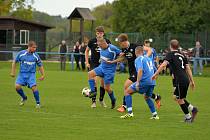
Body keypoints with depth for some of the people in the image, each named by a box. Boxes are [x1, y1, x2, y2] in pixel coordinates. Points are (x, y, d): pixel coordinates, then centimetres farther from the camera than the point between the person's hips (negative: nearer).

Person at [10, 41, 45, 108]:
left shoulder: (36, 56, -3)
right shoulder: (21, 54, -6)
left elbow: (40, 65, 10)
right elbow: (14, 62, 9)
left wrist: (43, 75, 4)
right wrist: (13, 72, 5)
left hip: (31, 74, -1)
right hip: (22, 73, 1)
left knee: (34, 87, -20)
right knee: (17, 86, -16)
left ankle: (38, 103, -4)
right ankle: (24, 98, 13)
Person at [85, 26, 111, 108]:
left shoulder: (107, 42, -2)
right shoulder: (92, 41, -4)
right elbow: (87, 51, 9)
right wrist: (87, 62, 4)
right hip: (94, 63, -2)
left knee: (103, 82, 4)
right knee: (94, 81, -13)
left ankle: (101, 100, 23)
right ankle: (93, 101, -7)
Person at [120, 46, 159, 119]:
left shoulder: (139, 59, -3)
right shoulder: (148, 58, 21)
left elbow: (140, 70, -19)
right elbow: (153, 70, 28)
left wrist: (137, 82, -21)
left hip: (144, 81, -8)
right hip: (152, 82, 8)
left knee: (127, 91, 4)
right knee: (147, 97, 30)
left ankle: (130, 113, -5)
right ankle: (155, 115, 23)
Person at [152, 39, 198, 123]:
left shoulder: (171, 54, -1)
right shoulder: (182, 55, 19)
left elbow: (163, 65, -14)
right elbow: (188, 68, 19)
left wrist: (156, 74, -14)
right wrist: (192, 81, 21)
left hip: (179, 80, -7)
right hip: (186, 79, 7)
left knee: (179, 99, 4)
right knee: (177, 97, 19)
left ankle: (188, 117, 7)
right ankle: (192, 109, 9)